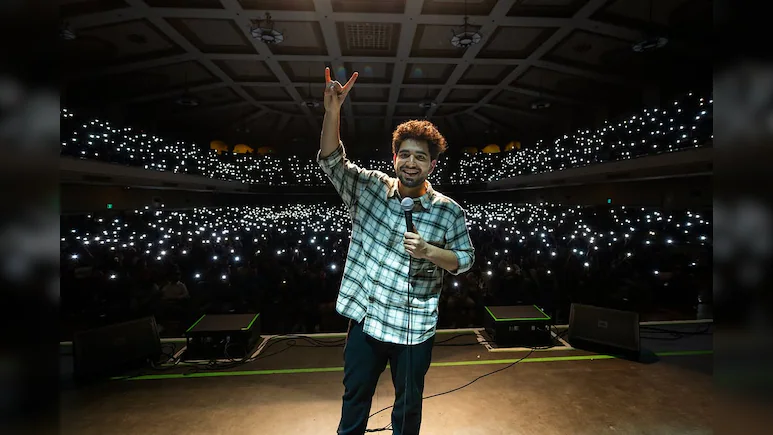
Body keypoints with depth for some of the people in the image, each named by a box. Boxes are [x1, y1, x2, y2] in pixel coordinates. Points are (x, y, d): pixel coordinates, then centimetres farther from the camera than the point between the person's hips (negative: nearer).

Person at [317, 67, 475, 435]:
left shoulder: (449, 211, -8)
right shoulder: (368, 187, -4)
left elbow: (465, 259, -2)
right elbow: (331, 161, -11)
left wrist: (428, 251, -21)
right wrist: (333, 110, -26)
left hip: (415, 327, -1)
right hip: (366, 318, 2)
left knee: (408, 405, 22)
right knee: (355, 397, 24)